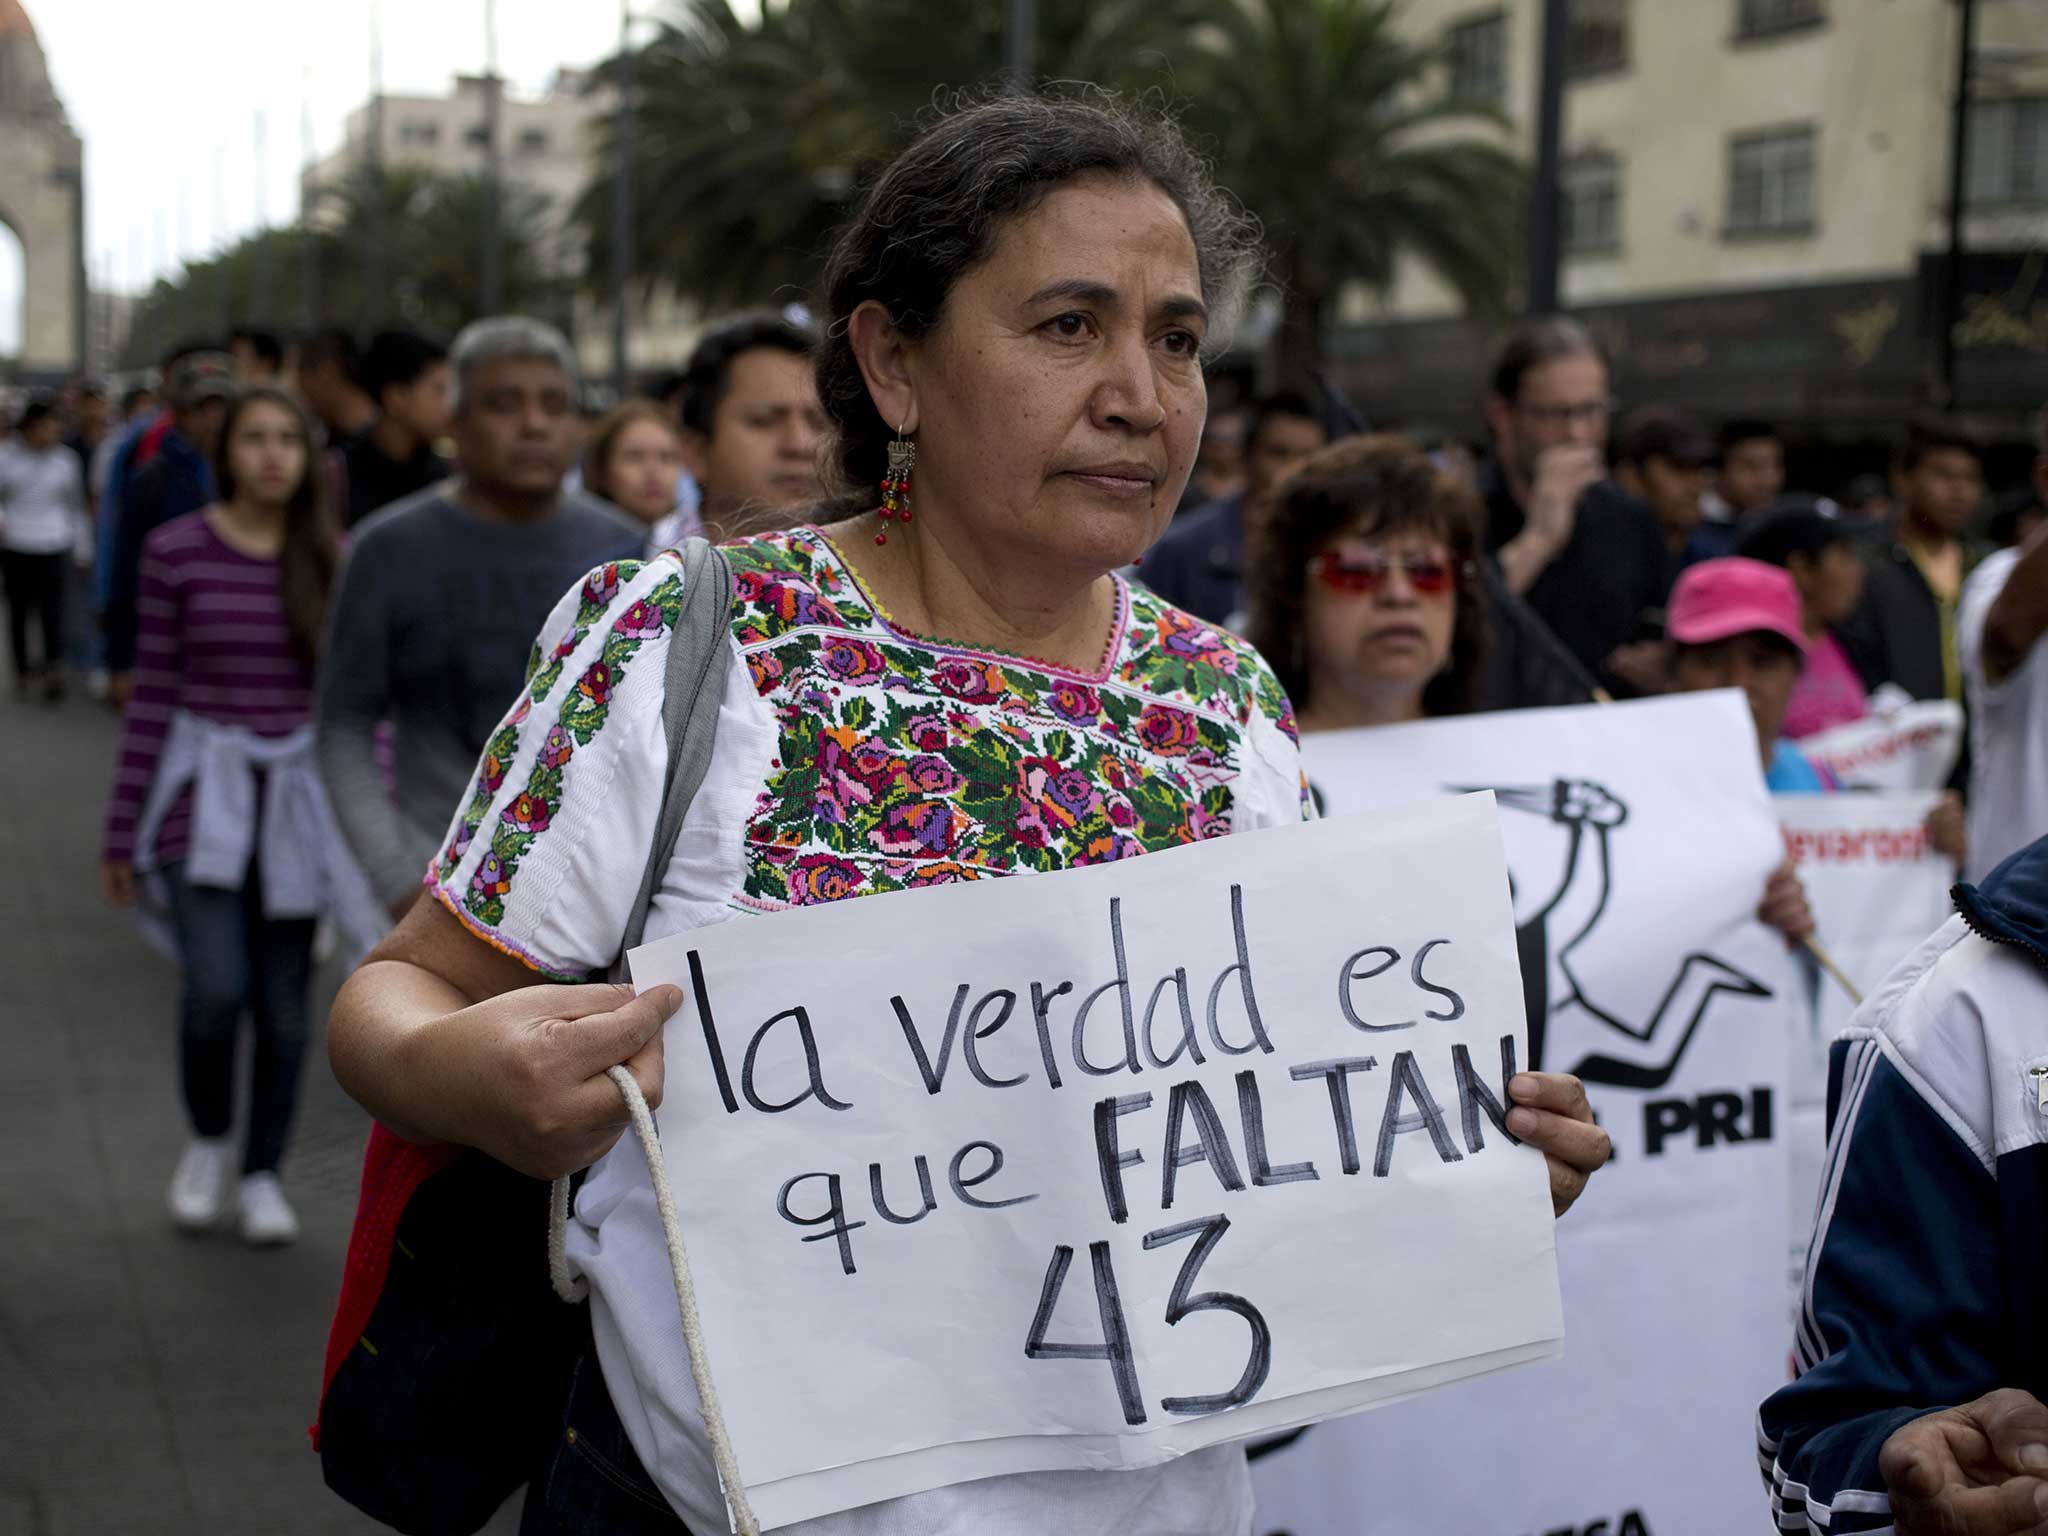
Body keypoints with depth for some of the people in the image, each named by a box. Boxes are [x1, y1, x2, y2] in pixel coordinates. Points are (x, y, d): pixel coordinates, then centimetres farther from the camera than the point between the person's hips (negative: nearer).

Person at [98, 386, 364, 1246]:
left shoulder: (334, 561, 1)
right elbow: (153, 691, -1)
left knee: (284, 1006, 6)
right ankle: (207, 1140, 15)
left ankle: (262, 1175, 26)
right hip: (202, 789, -2)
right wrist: (122, 829, 1)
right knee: (215, 988, -15)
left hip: (299, 792, 2)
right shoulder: (177, 551, -4)